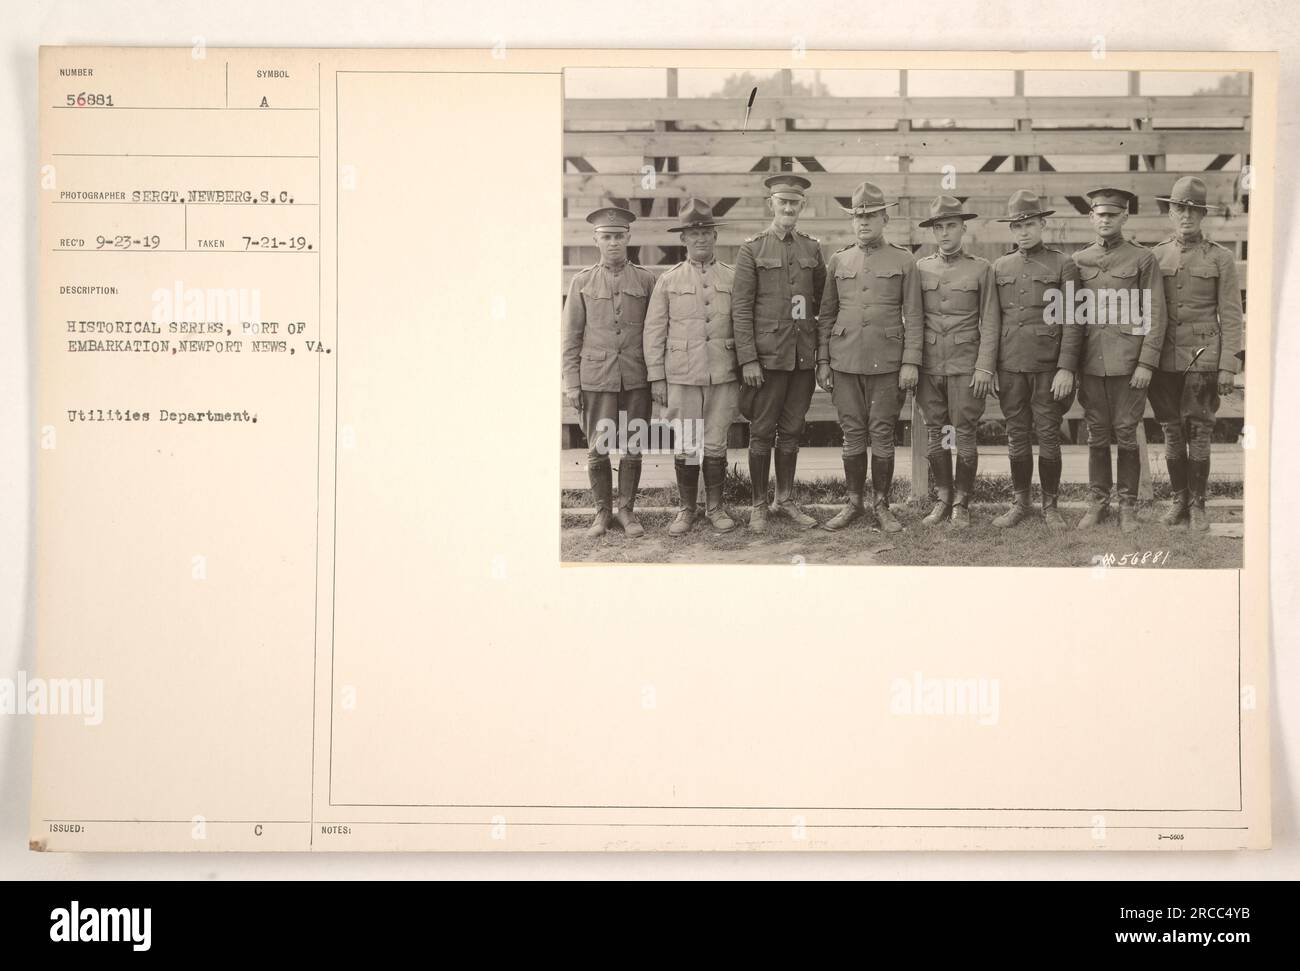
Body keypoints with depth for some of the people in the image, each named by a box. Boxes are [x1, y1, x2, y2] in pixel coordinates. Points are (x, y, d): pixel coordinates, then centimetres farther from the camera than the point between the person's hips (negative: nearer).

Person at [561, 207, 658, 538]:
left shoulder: (646, 279, 4)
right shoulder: (582, 281, 4)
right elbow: (570, 337, 5)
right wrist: (571, 384, 0)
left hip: (636, 378, 0)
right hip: (596, 379, 0)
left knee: (632, 448, 5)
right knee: (598, 449, 3)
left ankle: (627, 510, 17)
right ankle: (602, 512, 16)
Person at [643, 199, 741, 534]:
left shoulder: (733, 277, 6)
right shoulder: (669, 280, 4)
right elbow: (654, 331, 4)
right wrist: (656, 378, 0)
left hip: (723, 376, 0)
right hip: (681, 377, 0)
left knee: (716, 444, 5)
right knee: (685, 445, 3)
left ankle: (715, 507, 17)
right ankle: (686, 509, 15)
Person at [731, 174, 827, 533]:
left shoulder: (811, 248, 9)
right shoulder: (752, 249, -3)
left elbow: (823, 302, 16)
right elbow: (741, 308, -7)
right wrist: (748, 360, -12)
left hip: (803, 356, 4)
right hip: (768, 356, -4)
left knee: (791, 432, 11)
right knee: (762, 433, 2)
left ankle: (785, 500, 21)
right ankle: (759, 506, 11)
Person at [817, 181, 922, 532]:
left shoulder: (904, 261, 3)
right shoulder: (838, 261, 9)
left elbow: (914, 316, 0)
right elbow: (825, 315, 10)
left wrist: (911, 362, -8)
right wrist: (822, 361, 4)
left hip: (887, 363, -2)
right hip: (845, 362, 2)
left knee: (882, 435, 2)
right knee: (852, 435, 6)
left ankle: (882, 505, 12)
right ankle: (854, 503, 16)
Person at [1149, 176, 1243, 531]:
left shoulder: (1221, 259, 1)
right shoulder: (1154, 257, 7)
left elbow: (1231, 317, -1)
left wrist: (1228, 367, -6)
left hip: (1203, 360, -2)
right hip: (1164, 361, 2)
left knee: (1199, 433, -1)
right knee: (1172, 432, 8)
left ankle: (1197, 504, 7)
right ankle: (1177, 499, 18)